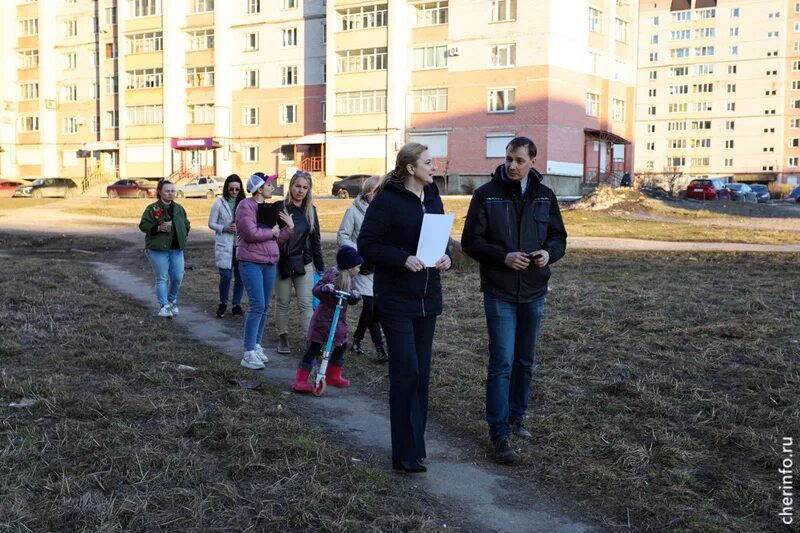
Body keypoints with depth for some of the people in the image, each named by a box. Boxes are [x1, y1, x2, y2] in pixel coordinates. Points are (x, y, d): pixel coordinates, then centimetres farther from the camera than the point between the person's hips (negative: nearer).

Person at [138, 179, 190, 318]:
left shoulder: (179, 209, 12)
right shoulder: (152, 208, -5)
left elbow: (186, 224, 22)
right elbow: (143, 225, -9)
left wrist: (183, 235, 8)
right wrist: (158, 228, -22)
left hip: (176, 249, 5)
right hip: (158, 249, -5)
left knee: (178, 278, 5)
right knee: (162, 278, -2)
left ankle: (172, 300, 28)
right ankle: (164, 306, 3)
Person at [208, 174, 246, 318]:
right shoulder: (219, 203, -1)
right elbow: (211, 223, 3)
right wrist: (225, 228, -12)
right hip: (224, 245, -2)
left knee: (240, 276, 4)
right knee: (226, 275, -6)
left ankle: (237, 305, 20)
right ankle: (222, 304, 16)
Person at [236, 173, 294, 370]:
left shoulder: (269, 208, 16)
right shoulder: (246, 206, -7)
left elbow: (278, 238, 17)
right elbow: (251, 233, -20)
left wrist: (289, 227, 2)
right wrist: (271, 232, -7)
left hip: (269, 263, 8)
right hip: (251, 262, -8)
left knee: (264, 307, 10)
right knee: (257, 305, -13)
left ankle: (256, 345, 20)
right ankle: (249, 353, -10)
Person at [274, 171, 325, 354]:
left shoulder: (310, 210, 7)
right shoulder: (280, 208, -5)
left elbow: (315, 239, 11)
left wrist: (320, 267, 11)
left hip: (304, 263, 2)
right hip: (282, 263, -2)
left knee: (306, 304, -2)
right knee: (283, 303, 9)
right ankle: (283, 338, 22)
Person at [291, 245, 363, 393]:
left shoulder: (350, 280, 8)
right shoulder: (332, 274, -16)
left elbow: (352, 301, 5)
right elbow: (316, 290, -19)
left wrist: (356, 296, -18)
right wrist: (324, 288, -41)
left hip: (339, 319, 8)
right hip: (324, 318, -8)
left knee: (341, 345, 17)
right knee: (314, 347, -9)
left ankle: (333, 376, 34)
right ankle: (300, 380, -9)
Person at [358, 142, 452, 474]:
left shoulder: (433, 199, 11)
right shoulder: (387, 200, -10)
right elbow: (366, 244, -12)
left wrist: (446, 256, -2)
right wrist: (403, 259, -23)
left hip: (428, 298, 7)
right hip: (396, 299, -7)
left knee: (421, 373, 11)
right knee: (406, 372, -8)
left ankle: (414, 444, 22)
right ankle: (407, 455, -1)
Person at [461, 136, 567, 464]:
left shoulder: (544, 196, 5)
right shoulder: (487, 194, -5)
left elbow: (558, 237, 12)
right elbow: (471, 241, -5)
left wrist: (549, 253, -12)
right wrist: (503, 256, -20)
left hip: (533, 292, 4)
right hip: (499, 292, -4)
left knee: (525, 361, 15)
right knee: (502, 363, -7)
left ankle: (516, 417, 33)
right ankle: (500, 435, -2)